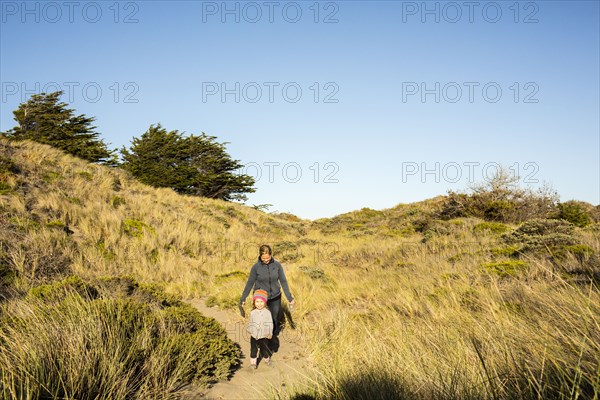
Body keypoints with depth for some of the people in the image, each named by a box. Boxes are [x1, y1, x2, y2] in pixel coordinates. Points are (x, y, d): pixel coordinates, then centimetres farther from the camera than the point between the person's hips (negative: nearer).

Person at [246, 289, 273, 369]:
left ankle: (267, 359, 36)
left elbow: (270, 324, -8)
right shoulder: (253, 312, -2)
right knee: (253, 350, 10)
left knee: (264, 350, 9)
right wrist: (249, 329, 14)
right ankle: (253, 362, 28)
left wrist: (270, 333, -13)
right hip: (254, 335, 3)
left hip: (264, 336, -2)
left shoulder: (267, 312, -11)